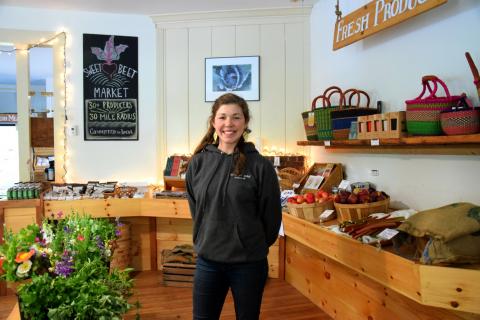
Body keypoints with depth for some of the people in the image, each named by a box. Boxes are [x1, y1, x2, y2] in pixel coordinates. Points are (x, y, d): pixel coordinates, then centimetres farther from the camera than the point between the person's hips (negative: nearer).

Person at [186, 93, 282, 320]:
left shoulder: (260, 166, -11)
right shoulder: (198, 163, -1)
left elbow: (271, 216, -4)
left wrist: (255, 246, 5)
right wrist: (206, 240, 9)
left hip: (249, 263, -2)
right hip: (207, 261, 3)